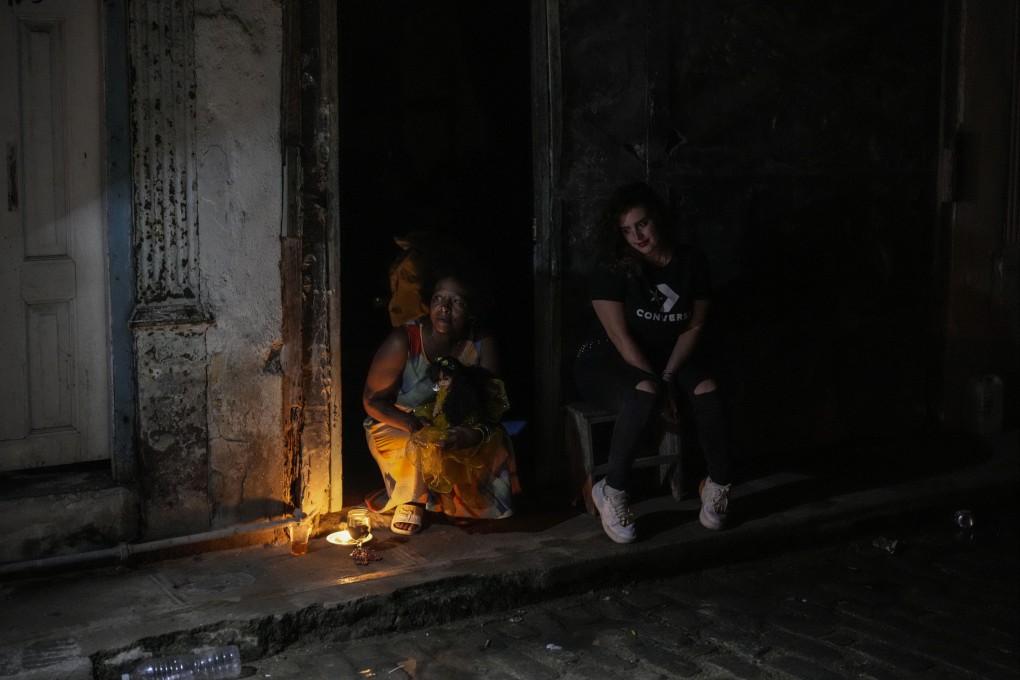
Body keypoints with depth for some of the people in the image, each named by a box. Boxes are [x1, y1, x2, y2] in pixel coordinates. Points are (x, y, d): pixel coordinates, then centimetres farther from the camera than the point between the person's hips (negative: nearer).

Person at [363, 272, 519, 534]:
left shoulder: (482, 344, -13)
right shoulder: (403, 340, -22)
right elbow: (372, 399, -17)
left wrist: (477, 433, -38)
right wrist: (414, 424, -36)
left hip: (458, 428, 4)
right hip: (398, 427, -4)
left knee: (496, 441, -22)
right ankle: (411, 501, -2)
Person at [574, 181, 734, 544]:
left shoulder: (690, 262, -3)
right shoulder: (611, 267, -14)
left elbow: (694, 328, -1)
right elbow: (620, 337, -17)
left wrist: (669, 376, -14)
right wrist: (656, 383, -21)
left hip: (671, 358, 4)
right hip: (609, 361, -4)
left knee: (708, 389, -27)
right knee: (644, 397, -37)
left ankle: (719, 485, -10)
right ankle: (611, 492, -24)